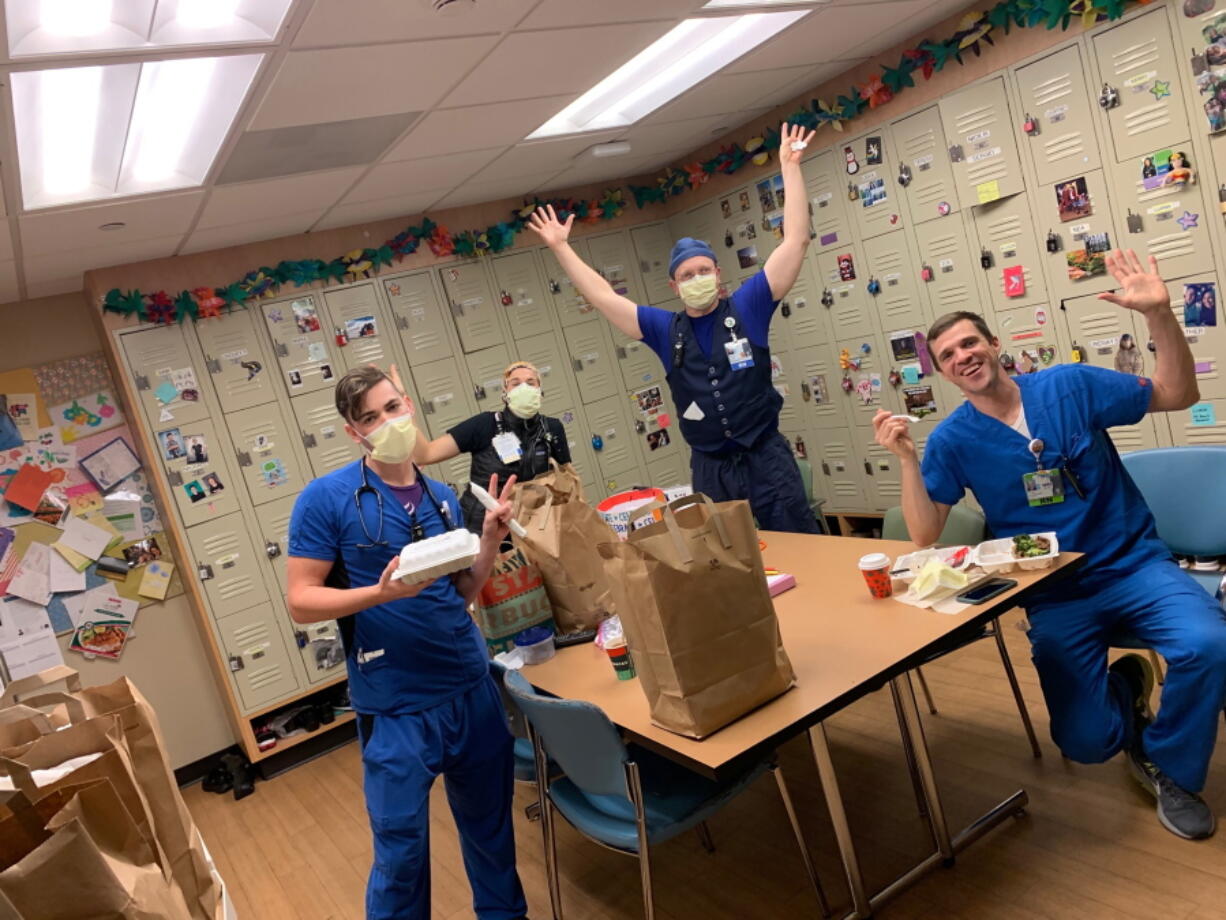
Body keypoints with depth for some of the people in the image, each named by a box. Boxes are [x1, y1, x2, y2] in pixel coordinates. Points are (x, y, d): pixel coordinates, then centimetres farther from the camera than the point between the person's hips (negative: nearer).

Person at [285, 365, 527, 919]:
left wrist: (490, 539, -6)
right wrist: (380, 593, -24)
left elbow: (461, 594, 10)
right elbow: (301, 602, -11)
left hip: (472, 688, 5)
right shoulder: (325, 499, -10)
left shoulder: (442, 497, 6)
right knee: (401, 848, 9)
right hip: (396, 705, -5)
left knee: (491, 825, 20)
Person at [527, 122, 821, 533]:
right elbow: (602, 296, 9)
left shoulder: (746, 307, -1)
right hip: (710, 468, 2)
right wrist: (561, 247, 10)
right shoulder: (665, 329, 5)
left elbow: (795, 242, -6)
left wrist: (790, 166, -7)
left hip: (766, 457, -2)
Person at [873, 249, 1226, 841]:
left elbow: (1179, 395, 2)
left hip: (1135, 565, 1)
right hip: (1055, 593, 0)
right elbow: (925, 536, -8)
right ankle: (1125, 689, 25)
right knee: (1086, 742, -14)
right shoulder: (952, 440, -4)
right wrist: (907, 460, -22)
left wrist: (1159, 314, -14)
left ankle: (1172, 769, 2)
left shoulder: (1069, 386, -3)